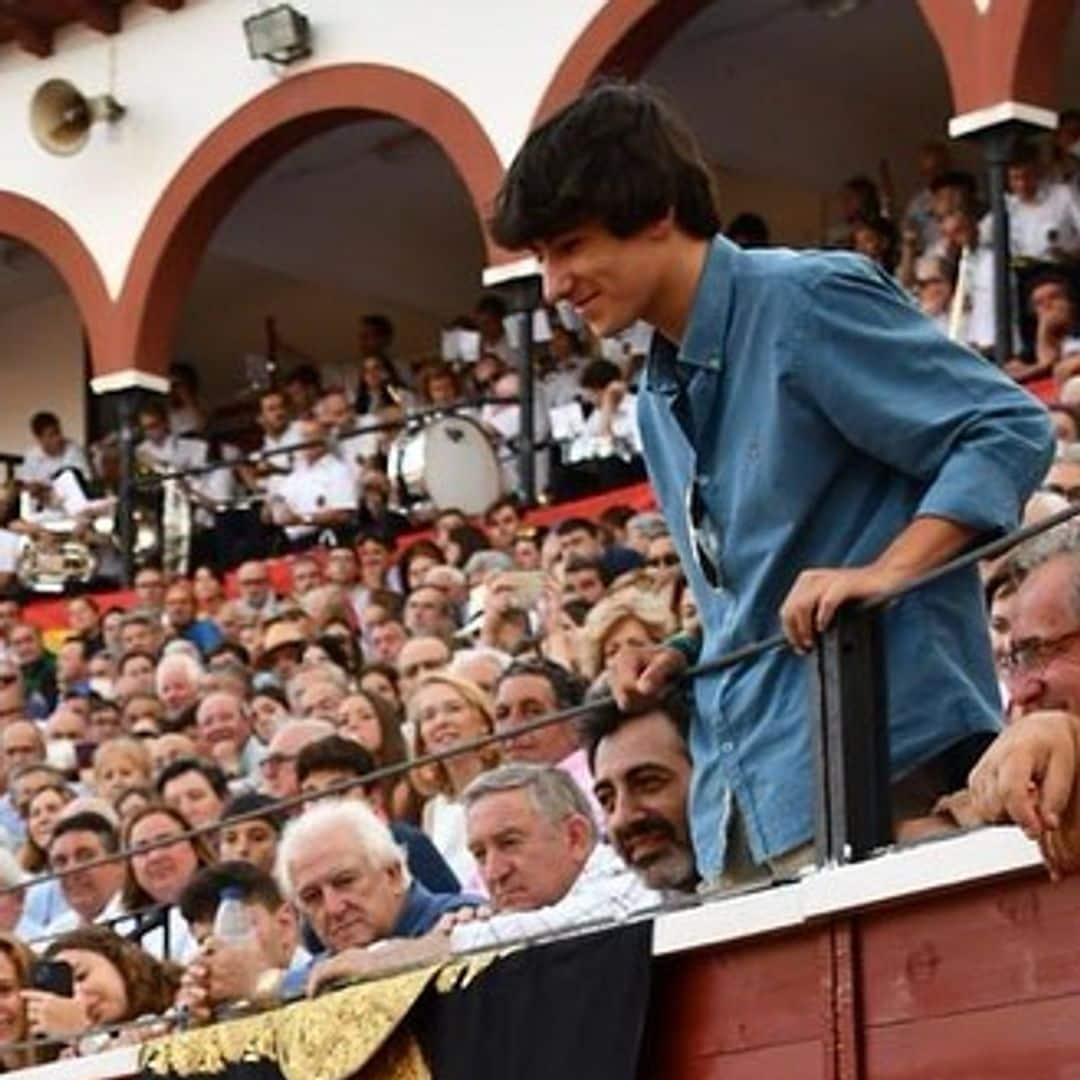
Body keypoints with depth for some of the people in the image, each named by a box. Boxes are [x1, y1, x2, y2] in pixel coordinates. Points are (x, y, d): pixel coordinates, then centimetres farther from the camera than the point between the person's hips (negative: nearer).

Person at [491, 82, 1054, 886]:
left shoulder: (807, 302, -7)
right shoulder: (662, 400, 19)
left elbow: (1011, 431, -12)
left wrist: (882, 572, -23)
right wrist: (686, 662, 9)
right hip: (744, 802, 8)